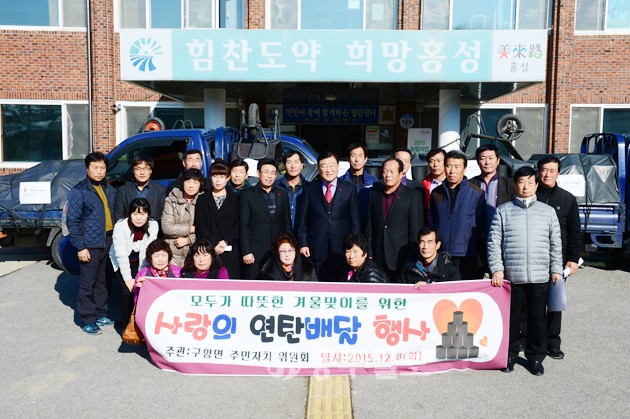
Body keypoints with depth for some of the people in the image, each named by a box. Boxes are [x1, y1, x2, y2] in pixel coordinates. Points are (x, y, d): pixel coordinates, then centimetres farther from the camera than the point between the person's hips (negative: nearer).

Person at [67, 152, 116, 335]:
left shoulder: (109, 190, 12)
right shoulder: (79, 191, -8)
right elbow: (73, 221, -10)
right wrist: (80, 247, -14)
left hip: (107, 242, 6)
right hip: (90, 244, -6)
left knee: (102, 281, 14)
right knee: (87, 283, 1)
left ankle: (100, 314, 26)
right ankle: (88, 320, 10)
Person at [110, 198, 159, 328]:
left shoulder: (153, 225, -19)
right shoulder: (121, 226, -26)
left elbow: (147, 253, -15)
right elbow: (121, 255, -24)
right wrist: (128, 279, -22)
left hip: (139, 262, 3)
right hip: (120, 263, -2)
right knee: (128, 291, -16)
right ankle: (124, 323, 5)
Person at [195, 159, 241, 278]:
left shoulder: (235, 199, 9)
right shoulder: (203, 199, 12)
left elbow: (239, 224, 3)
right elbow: (200, 225, 4)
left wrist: (226, 241, -10)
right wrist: (213, 244, -8)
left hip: (230, 251, -1)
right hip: (209, 250, 1)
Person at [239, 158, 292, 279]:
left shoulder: (282, 194, 10)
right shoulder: (247, 195, -1)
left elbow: (287, 223, 12)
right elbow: (244, 227, -3)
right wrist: (246, 252, -9)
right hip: (255, 253, -3)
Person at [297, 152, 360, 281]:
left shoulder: (349, 188, 3)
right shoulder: (310, 188, 5)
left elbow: (355, 220, 3)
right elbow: (302, 219, 6)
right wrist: (302, 244, 0)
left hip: (341, 248, 0)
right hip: (316, 248, 0)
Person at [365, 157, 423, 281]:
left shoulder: (413, 195, -2)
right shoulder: (374, 194, 12)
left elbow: (416, 230, -4)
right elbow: (370, 225, 12)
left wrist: (412, 259, -8)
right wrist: (368, 253, 7)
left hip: (401, 258, -3)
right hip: (378, 259, 3)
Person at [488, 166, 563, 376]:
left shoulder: (548, 211, 8)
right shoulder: (503, 211, 3)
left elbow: (556, 244, 10)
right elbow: (494, 242, 1)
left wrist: (556, 270, 4)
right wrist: (497, 269, -5)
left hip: (540, 276, 1)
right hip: (511, 276, -1)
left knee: (538, 318, 9)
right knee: (511, 317, 8)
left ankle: (535, 356, 25)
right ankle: (509, 354, 25)